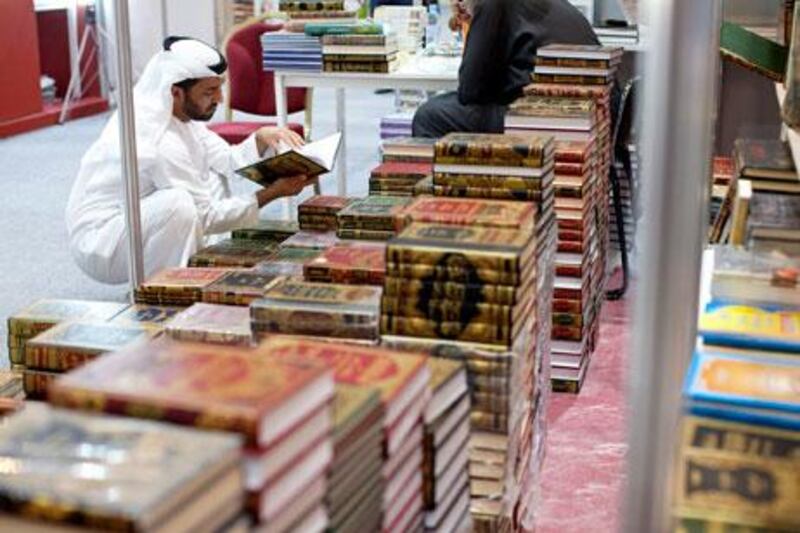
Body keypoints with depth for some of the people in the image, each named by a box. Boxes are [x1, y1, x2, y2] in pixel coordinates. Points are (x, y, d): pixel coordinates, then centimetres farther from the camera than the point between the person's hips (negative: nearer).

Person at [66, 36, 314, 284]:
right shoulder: (160, 142, -27)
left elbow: (229, 161, 4)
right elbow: (206, 217, -19)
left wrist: (261, 138, -14)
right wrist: (271, 193, -18)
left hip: (125, 223, 10)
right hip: (97, 244, -10)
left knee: (212, 180, 7)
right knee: (178, 204, -34)